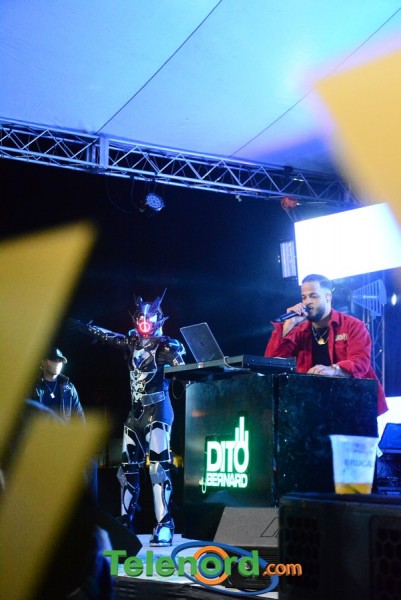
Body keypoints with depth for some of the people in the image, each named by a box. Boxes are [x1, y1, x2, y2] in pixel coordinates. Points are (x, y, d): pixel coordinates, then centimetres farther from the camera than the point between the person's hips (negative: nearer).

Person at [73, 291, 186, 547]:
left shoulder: (165, 346, -6)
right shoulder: (131, 342, 11)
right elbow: (107, 335, 25)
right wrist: (84, 326, 32)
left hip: (157, 410, -7)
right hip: (135, 412, 7)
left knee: (159, 465, -18)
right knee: (128, 467, 11)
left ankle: (164, 527, -19)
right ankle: (126, 522, 21)